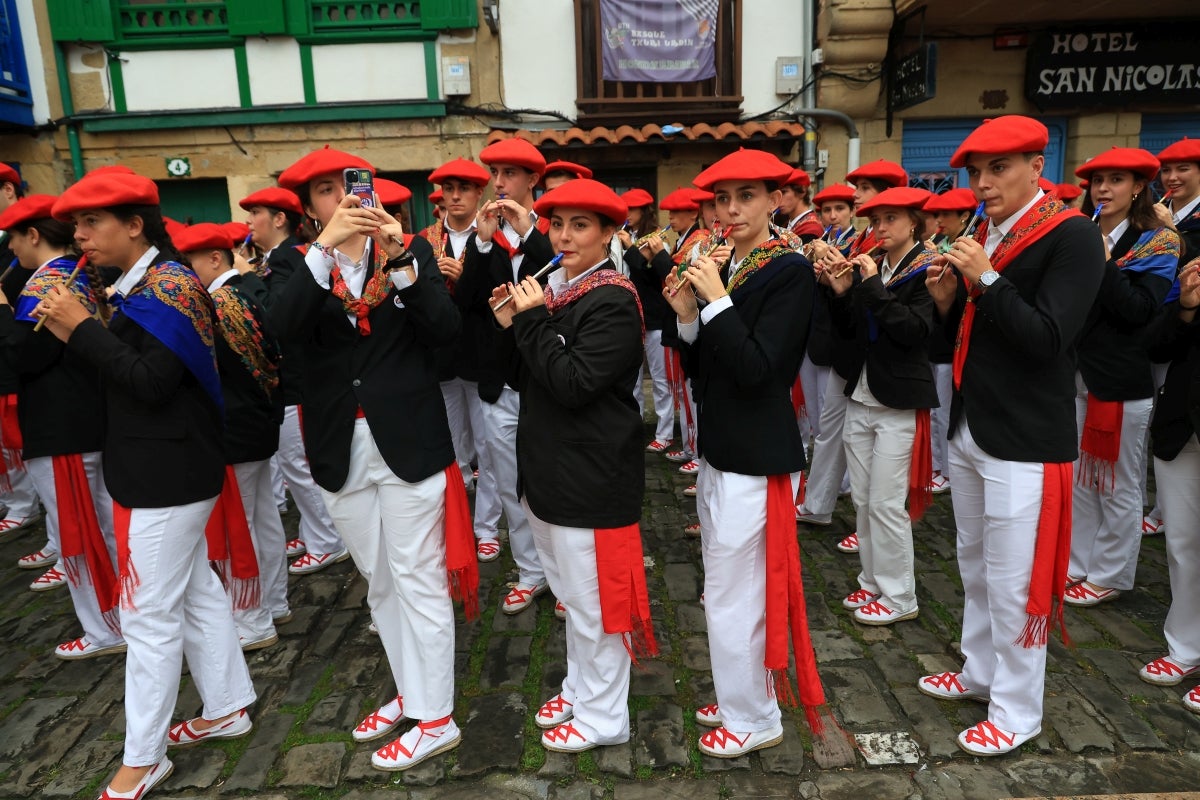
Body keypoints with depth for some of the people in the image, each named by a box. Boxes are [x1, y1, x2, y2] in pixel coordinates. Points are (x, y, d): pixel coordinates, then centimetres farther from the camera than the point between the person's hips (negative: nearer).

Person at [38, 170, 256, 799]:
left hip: (166, 476, -9)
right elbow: (124, 370, 11)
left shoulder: (168, 285, -15)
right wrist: (74, 329, -2)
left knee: (150, 615, 1)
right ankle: (226, 707, 33)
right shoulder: (138, 286, 12)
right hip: (161, 470, 9)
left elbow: (151, 381, -22)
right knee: (195, 591, 18)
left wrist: (81, 330, -18)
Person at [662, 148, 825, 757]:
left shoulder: (790, 271, -13)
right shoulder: (720, 266, 9)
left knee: (733, 597, 3)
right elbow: (699, 369, 8)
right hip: (718, 450, 8)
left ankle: (753, 719, 24)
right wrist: (686, 317, -8)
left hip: (755, 459, -8)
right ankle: (740, 699, 39)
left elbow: (757, 369, -22)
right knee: (729, 589, 20)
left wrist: (717, 301, -20)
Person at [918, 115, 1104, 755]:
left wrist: (986, 279, -22)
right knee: (974, 566, 19)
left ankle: (1016, 712, 19)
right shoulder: (984, 237, 10)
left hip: (1025, 439, -7)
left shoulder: (1072, 236, -11)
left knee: (1013, 582, 1)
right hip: (969, 428, 8)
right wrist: (947, 300, -5)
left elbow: (1049, 338, -21)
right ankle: (980, 672, 37)